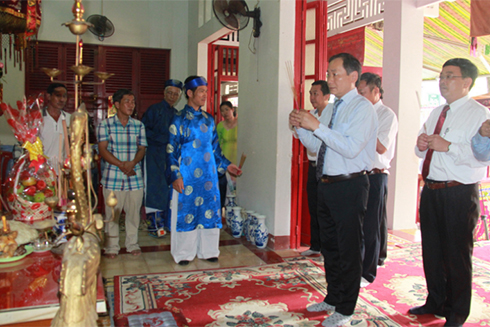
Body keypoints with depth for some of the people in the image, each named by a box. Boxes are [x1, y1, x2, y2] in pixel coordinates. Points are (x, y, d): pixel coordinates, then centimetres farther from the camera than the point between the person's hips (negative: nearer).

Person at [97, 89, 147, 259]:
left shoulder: (138, 125, 10)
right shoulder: (105, 124, 1)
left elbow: (142, 148, 6)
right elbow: (102, 149, -5)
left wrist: (132, 163, -13)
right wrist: (121, 165, -15)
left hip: (135, 176, 2)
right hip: (112, 177, -2)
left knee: (133, 211, 8)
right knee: (112, 213, 3)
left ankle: (132, 244, 23)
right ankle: (112, 247, 17)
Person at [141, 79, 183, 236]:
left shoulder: (176, 114, 16)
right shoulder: (154, 109, -2)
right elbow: (144, 130, -9)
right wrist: (162, 138, -13)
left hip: (170, 156, 6)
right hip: (154, 154, -5)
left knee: (168, 187, 4)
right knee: (154, 187, -7)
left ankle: (165, 221, 11)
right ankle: (153, 223, -1)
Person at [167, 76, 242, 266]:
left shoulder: (208, 119, 12)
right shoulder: (179, 119, -3)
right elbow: (171, 150, -6)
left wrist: (226, 165, 11)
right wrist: (175, 175, -13)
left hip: (208, 175, 5)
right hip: (187, 176, -4)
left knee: (209, 210, 7)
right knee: (185, 211, 2)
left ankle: (207, 251, 21)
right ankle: (184, 253, 16)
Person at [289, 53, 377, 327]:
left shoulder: (362, 107, -11)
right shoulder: (331, 110, 14)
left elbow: (351, 148, -25)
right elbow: (316, 146, 18)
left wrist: (317, 126, -25)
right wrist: (301, 127, 2)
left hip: (350, 186, -8)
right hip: (327, 185, 9)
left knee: (349, 249, 3)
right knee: (330, 245, 19)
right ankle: (333, 298, 37)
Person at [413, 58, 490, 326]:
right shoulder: (436, 113, 15)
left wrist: (447, 146, -25)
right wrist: (421, 145, 0)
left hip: (459, 194, -7)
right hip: (431, 190, 8)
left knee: (456, 255, 5)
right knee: (431, 251, 17)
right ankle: (435, 302, 36)